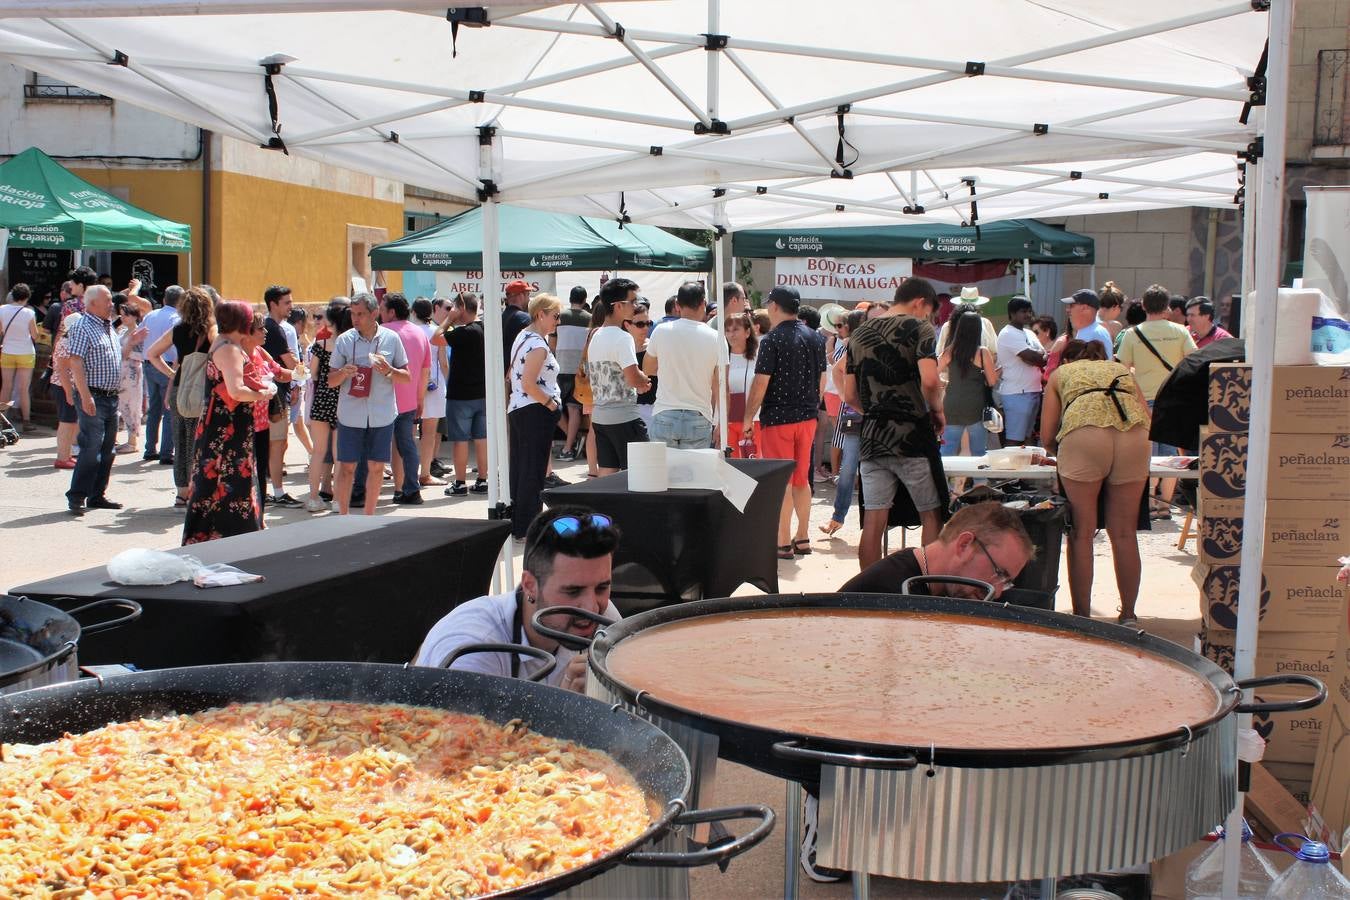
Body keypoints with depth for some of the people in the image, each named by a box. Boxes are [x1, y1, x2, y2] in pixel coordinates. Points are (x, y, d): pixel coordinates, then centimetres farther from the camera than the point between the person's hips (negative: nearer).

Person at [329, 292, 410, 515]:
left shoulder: (391, 339, 1)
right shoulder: (344, 340, 0)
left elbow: (407, 378, 5)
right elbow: (331, 381, 4)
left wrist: (389, 370, -14)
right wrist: (343, 373, -17)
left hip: (382, 415, 1)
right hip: (350, 415, -1)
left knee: (376, 468, 7)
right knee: (346, 467, 1)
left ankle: (369, 517, 19)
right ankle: (343, 517, 10)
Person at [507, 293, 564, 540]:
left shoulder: (523, 337, 14)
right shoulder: (537, 344, -17)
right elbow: (529, 384, -25)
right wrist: (552, 404, -14)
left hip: (517, 409, 10)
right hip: (536, 412, -10)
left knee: (520, 469, 14)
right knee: (533, 472, -3)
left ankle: (517, 525, 22)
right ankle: (527, 529, 1)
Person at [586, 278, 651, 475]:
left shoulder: (596, 337, 13)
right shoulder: (622, 338, -15)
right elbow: (634, 378, -24)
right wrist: (645, 380, -1)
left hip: (599, 415, 8)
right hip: (623, 416, -8)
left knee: (607, 474, 9)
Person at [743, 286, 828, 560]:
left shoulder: (772, 340, -13)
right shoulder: (815, 339, 7)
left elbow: (760, 383, -14)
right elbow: (822, 381, 13)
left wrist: (748, 417, -5)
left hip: (777, 418, -6)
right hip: (807, 417, 6)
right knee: (801, 479, 14)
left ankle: (783, 543, 1)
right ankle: (802, 538, 20)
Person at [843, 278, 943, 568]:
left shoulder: (859, 334, 13)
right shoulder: (918, 328, -5)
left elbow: (850, 396, 13)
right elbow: (929, 381, -20)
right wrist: (937, 410, -3)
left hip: (871, 438, 5)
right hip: (912, 436, -5)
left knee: (873, 522, 5)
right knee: (931, 515, 8)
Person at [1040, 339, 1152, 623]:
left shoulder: (1061, 373, 30)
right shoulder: (1122, 370, 36)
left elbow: (1048, 437, 20)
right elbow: (1149, 421, 26)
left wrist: (1064, 455, 40)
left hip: (1083, 432, -2)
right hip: (1134, 436, 2)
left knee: (1082, 533, 5)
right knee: (1124, 533, 10)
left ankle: (1082, 618, 5)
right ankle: (1128, 616, 15)